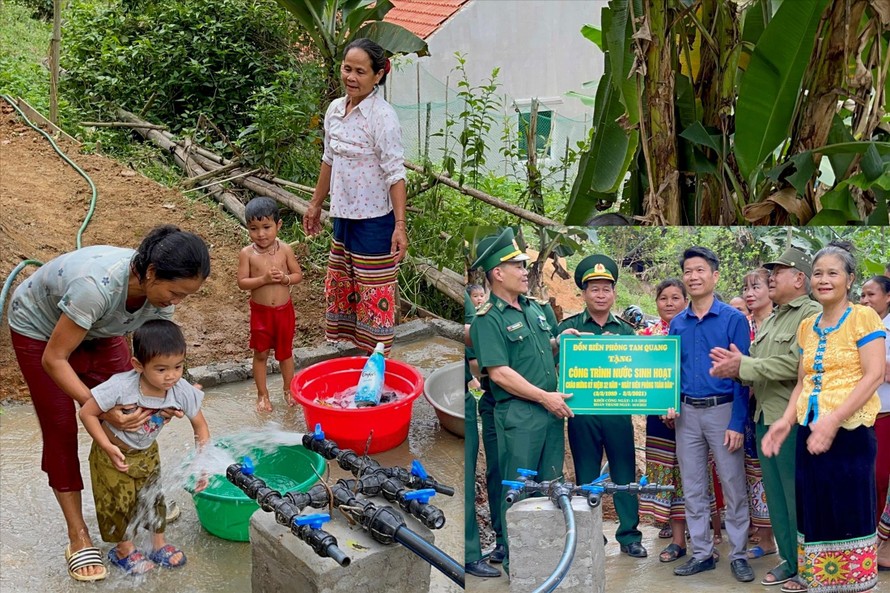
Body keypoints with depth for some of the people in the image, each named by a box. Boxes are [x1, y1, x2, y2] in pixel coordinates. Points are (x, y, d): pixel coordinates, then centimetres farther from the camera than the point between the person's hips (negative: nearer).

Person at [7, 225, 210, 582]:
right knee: (61, 429, -2)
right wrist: (100, 407, -39)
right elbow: (53, 359, -33)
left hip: (98, 330, 5)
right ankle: (78, 537, 7)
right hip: (39, 330, -5)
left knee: (130, 417, 1)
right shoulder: (97, 285, -45)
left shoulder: (160, 291, -25)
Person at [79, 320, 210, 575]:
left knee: (153, 495, 15)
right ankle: (124, 549, 32)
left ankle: (159, 544, 37)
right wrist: (108, 447, -30)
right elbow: (87, 413, -26)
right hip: (113, 453, -4)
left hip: (146, 453, 4)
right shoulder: (121, 386, -37)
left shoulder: (182, 391, -25)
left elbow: (200, 425, -11)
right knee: (119, 501, 8)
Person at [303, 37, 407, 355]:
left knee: (374, 294, 1)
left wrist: (400, 225, -24)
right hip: (343, 215, 8)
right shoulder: (335, 109, 5)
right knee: (341, 289, 17)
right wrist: (315, 204, 21)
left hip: (374, 220, -8)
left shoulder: (382, 116, -17)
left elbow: (395, 173, -19)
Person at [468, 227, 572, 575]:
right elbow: (499, 373, -19)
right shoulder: (488, 320, -13)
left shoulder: (533, 307, 13)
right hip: (518, 414, -8)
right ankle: (514, 557, 17)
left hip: (551, 409, 8)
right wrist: (544, 397, -18)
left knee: (551, 483, 16)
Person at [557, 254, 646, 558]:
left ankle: (629, 535, 16)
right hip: (582, 412, -1)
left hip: (618, 411, 2)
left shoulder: (626, 330, 10)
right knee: (586, 477, 8)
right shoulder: (569, 327, 3)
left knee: (625, 473, 5)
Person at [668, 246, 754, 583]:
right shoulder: (677, 324, 7)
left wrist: (737, 423, -14)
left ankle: (738, 555, 16)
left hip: (723, 410, -4)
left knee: (733, 487, 3)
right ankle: (702, 553, 21)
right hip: (687, 413, 4)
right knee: (693, 488, 10)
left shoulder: (733, 319, -6)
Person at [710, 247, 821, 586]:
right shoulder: (770, 320, 18)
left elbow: (796, 364, -22)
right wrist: (734, 365, -8)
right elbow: (755, 369, 14)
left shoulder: (812, 315, -9)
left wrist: (743, 365, -18)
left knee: (798, 498, 0)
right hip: (764, 418, 8)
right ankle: (789, 560, 26)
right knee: (775, 496, 14)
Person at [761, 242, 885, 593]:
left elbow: (874, 376, -14)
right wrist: (786, 421, -2)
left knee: (850, 511, 3)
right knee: (815, 509, 11)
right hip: (809, 431, 5)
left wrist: (833, 420, -22)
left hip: (850, 431, -5)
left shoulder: (864, 317, -6)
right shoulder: (806, 327, 12)